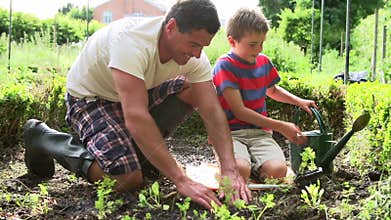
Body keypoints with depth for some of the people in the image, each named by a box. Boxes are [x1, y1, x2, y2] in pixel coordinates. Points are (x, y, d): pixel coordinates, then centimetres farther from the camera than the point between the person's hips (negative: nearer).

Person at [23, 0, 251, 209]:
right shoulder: (132, 41, -38)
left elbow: (213, 112, -19)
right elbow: (136, 117, -45)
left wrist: (230, 170, -33)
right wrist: (181, 180, -45)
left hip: (137, 95, 7)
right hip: (89, 97, -6)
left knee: (192, 89, -11)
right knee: (129, 179, -21)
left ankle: (140, 149, 4)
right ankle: (44, 139, -1)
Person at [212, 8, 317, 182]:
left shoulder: (264, 62, 11)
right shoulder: (225, 66, -10)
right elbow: (239, 111, -15)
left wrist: (299, 101, 18)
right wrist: (281, 126, -13)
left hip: (259, 132, 5)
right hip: (230, 133, -5)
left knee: (278, 170, -25)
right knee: (240, 171, -35)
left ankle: (252, 164, 4)